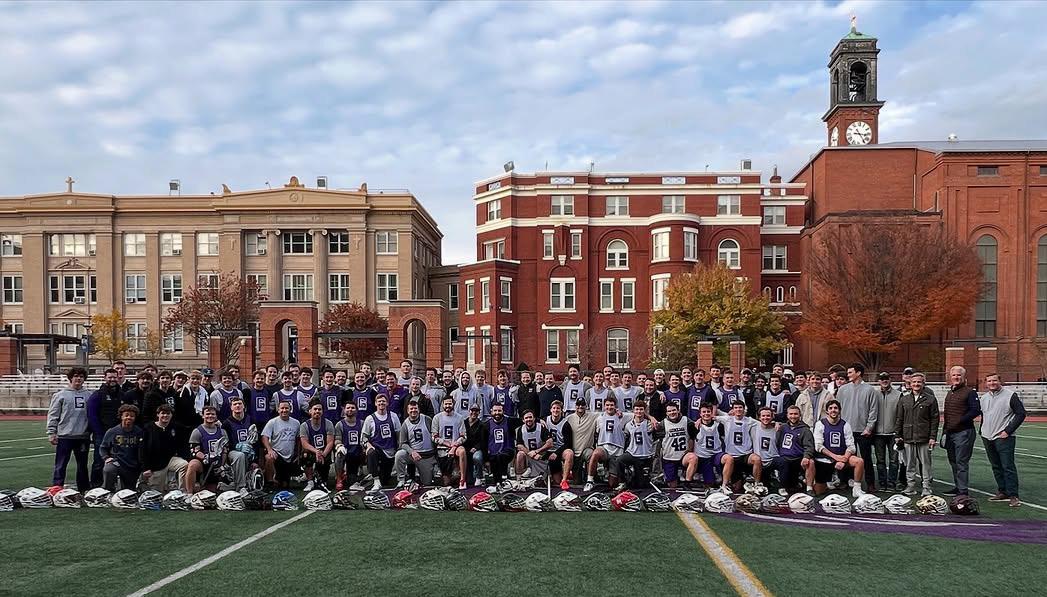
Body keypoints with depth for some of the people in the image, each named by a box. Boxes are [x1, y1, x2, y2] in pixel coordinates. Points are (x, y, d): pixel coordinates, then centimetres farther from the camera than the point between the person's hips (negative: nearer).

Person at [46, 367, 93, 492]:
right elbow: (53, 415, -1)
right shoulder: (60, 395, 1)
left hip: (83, 436, 3)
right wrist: (51, 433, -7)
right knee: (60, 466, 0)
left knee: (83, 466, 11)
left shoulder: (89, 395, 9)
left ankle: (84, 491, 20)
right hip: (64, 436, -3)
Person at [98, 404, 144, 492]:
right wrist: (106, 458, -6)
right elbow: (103, 447, 12)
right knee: (108, 471, -34)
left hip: (132, 468, 1)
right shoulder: (112, 432, 0)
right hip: (116, 462, -1)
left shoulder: (139, 433, -3)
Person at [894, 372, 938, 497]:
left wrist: (932, 437, -5)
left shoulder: (930, 399, 2)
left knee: (925, 463, 3)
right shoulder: (904, 399, 10)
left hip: (924, 439, -3)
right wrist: (897, 435, 6)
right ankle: (910, 486, 16)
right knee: (910, 464, 8)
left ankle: (926, 488, 11)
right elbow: (899, 418, 12)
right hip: (907, 438, 3)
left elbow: (934, 419, 1)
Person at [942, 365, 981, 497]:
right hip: (950, 433, 8)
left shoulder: (970, 392, -7)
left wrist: (959, 421, -18)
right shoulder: (950, 393, 18)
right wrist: (944, 431, 18)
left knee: (961, 462, -7)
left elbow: (976, 410, -16)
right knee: (953, 461, 14)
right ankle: (957, 486, 24)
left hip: (963, 432, -8)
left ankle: (963, 490, -3)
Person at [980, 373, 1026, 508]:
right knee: (996, 466, 12)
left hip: (1004, 438, -6)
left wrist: (1008, 431, -12)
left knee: (1008, 466, -8)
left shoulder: (1010, 395, -7)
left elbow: (1021, 414, -8)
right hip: (987, 438, 6)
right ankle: (1002, 492, 21)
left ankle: (1013, 495, -4)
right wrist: (982, 431, 13)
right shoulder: (983, 398, 12)